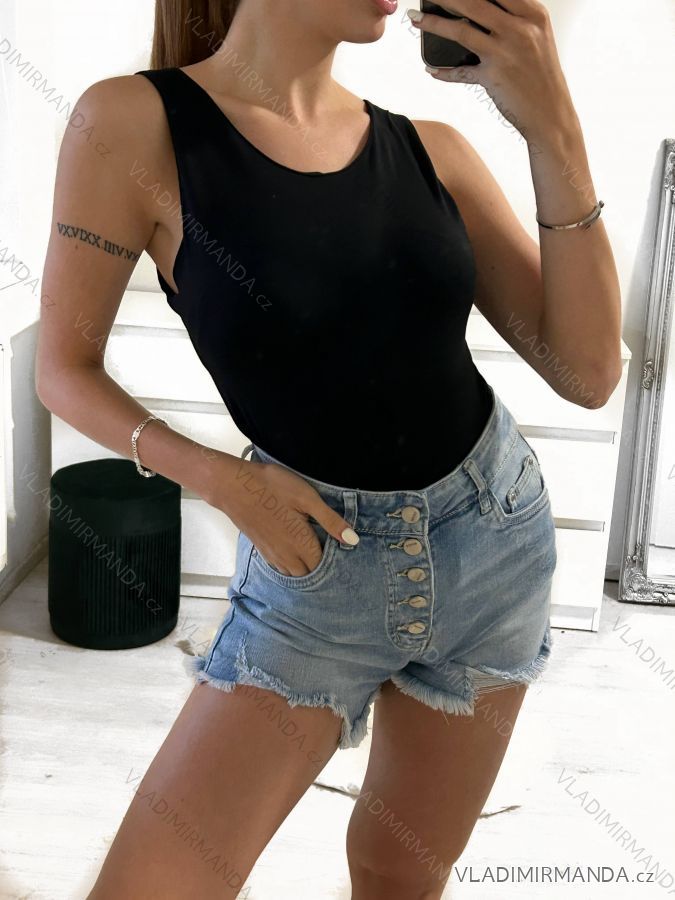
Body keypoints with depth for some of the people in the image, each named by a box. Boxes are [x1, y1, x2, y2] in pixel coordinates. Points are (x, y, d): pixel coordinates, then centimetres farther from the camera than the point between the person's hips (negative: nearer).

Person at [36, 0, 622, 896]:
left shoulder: (430, 148, -4)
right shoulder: (135, 122, -13)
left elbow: (589, 374, -8)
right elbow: (65, 371, -4)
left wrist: (553, 129, -16)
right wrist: (220, 479, -18)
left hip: (495, 536, 4)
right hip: (315, 563, -3)